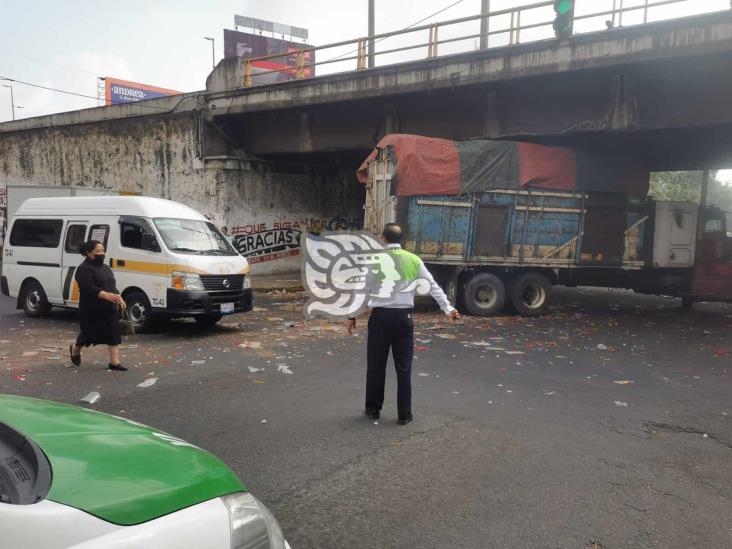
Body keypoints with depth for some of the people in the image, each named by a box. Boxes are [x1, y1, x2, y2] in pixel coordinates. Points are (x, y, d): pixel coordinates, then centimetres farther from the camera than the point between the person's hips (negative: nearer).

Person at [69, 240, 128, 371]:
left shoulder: (105, 268, 16)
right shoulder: (84, 269, -10)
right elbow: (88, 288, -23)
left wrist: (119, 299, 8)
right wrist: (106, 295, -34)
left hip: (110, 308, 7)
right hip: (92, 309, -7)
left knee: (114, 334, -1)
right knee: (90, 333, 7)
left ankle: (114, 362, 0)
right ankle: (75, 349, 38)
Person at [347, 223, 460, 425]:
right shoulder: (413, 260, 3)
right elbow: (433, 287, 4)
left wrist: (352, 316, 4)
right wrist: (448, 309, 7)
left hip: (380, 316, -1)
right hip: (403, 317, 2)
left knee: (376, 365, 12)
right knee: (403, 367, 9)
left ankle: (373, 409, 24)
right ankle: (404, 414, 15)